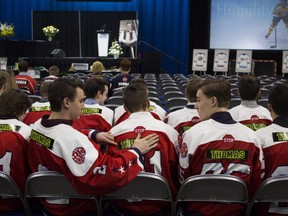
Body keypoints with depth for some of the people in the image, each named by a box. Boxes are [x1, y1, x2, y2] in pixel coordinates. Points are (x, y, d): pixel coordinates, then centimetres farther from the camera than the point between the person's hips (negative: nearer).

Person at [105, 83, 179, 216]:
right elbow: (175, 169, 1)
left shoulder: (114, 132, -7)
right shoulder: (168, 130, -9)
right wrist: (173, 194, 18)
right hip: (159, 204, -1)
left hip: (124, 205, 1)